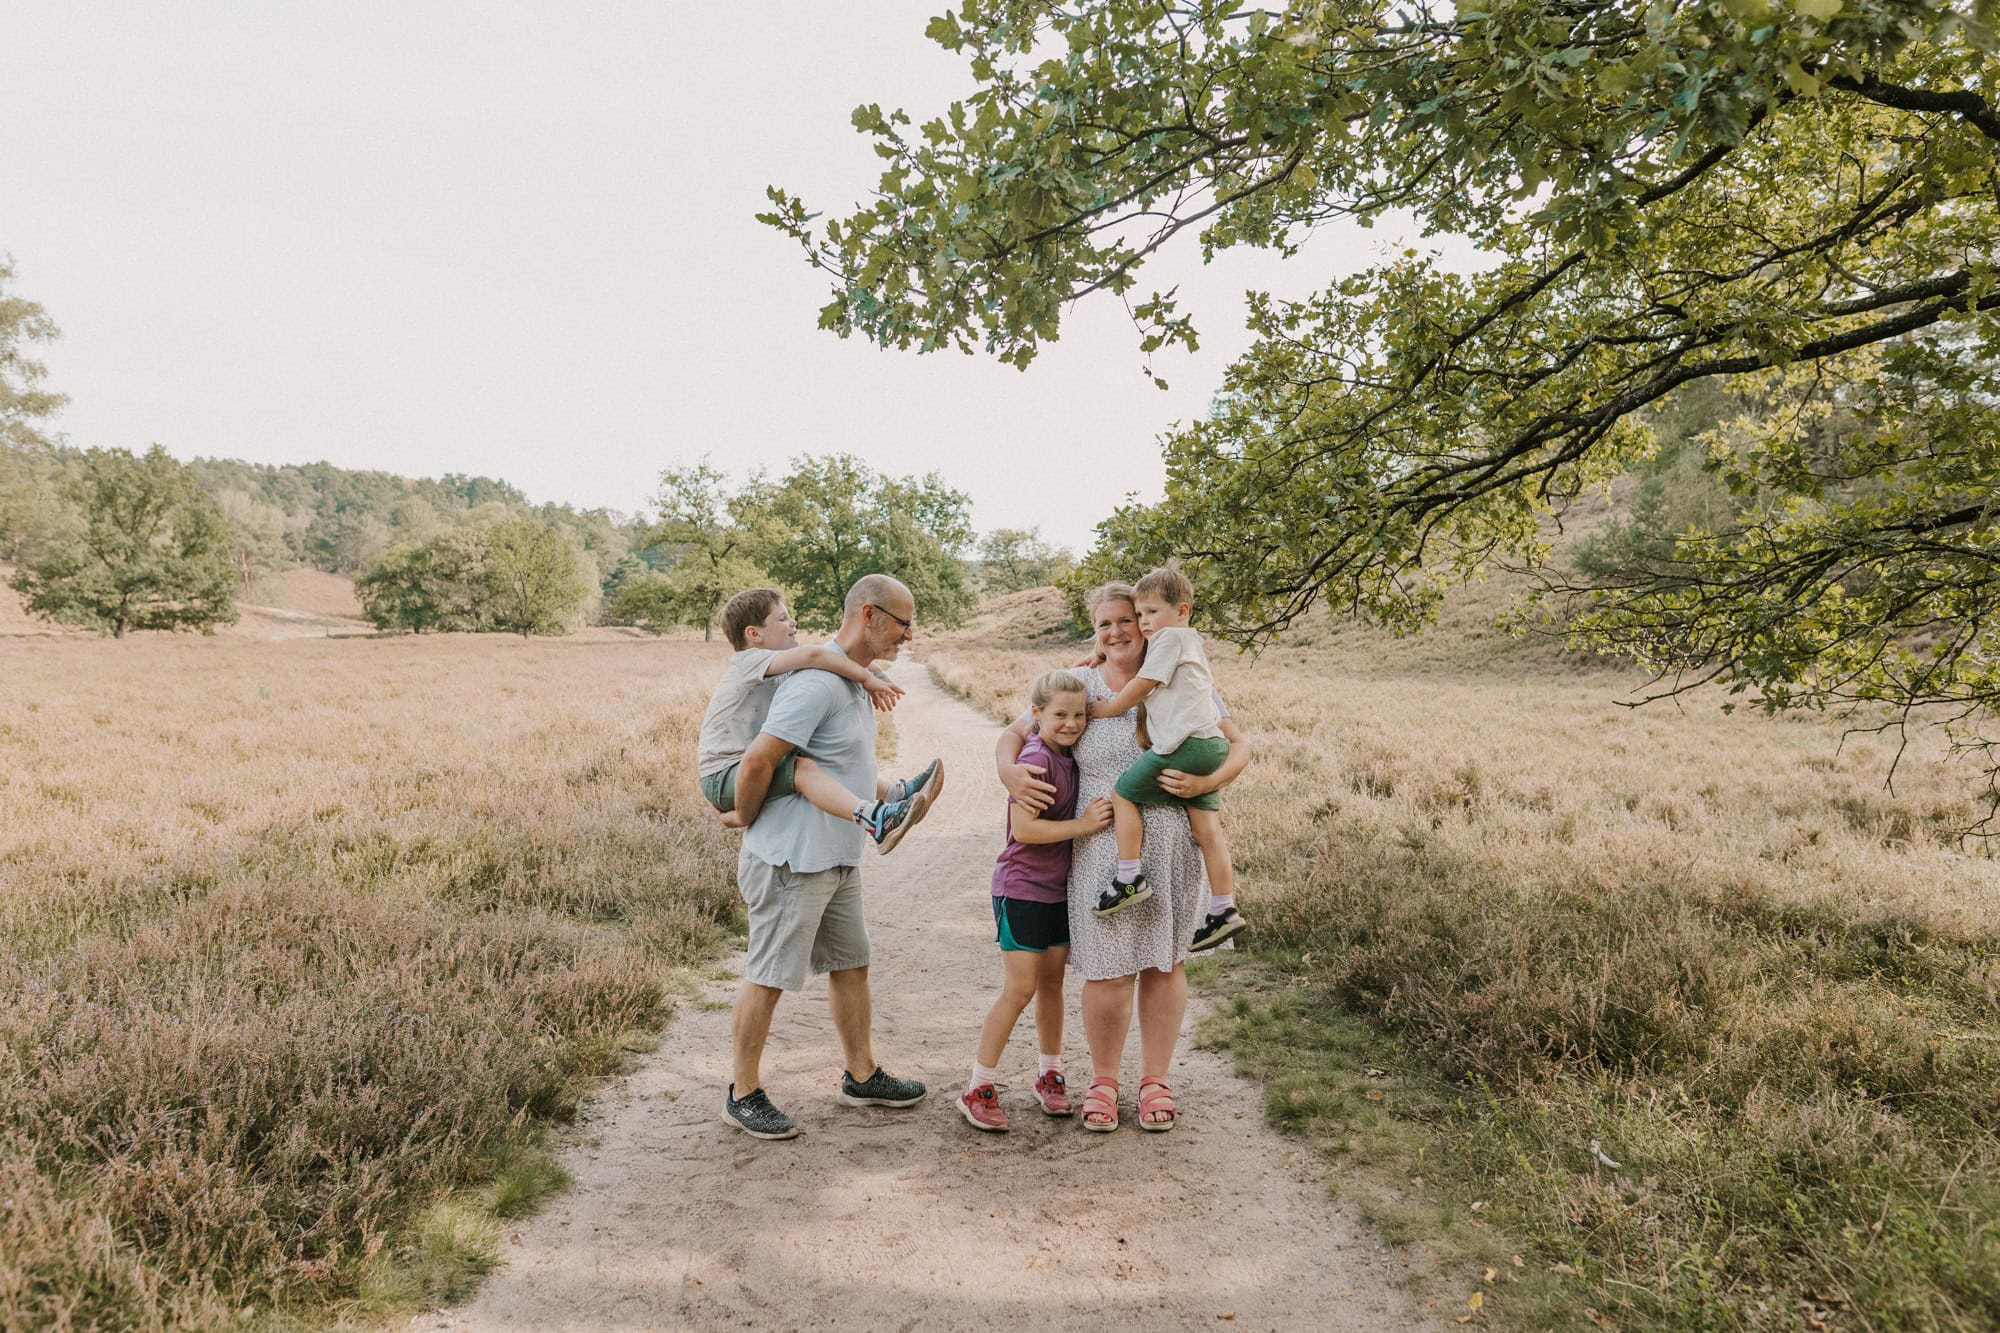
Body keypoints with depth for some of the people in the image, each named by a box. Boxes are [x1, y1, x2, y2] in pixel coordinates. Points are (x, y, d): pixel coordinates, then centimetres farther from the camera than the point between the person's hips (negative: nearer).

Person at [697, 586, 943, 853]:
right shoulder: (749, 660, -15)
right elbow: (813, 654, -29)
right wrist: (867, 679, -23)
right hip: (723, 777, -11)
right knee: (803, 767, -32)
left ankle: (895, 793, 7)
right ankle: (878, 821, -50)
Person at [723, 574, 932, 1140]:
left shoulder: (854, 682, 12)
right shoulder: (816, 683, -22)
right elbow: (757, 761, -27)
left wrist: (892, 795, 10)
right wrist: (749, 822, -11)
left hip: (838, 858, 10)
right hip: (792, 859, -10)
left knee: (851, 965, 19)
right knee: (769, 978, 3)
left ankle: (862, 1075, 34)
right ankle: (744, 1094, 18)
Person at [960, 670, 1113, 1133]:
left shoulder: (1069, 757, 5)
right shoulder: (1034, 759, -18)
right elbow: (1024, 828, -24)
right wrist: (1083, 824, -23)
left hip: (1059, 887, 7)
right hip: (1021, 889, -7)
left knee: (1052, 982, 15)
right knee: (1020, 988, -6)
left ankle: (1050, 1076, 30)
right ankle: (978, 1090, 5)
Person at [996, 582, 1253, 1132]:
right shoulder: (1078, 685, 3)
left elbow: (1238, 746, 4)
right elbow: (1014, 734, 9)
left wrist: (1205, 782, -15)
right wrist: (1009, 771, -13)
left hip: (1173, 845, 1)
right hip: (1103, 848, -1)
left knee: (1165, 962, 10)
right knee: (1108, 969, -1)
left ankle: (1155, 1080, 26)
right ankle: (1103, 1081, 21)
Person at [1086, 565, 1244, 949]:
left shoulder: (1170, 637, -3)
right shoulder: (1192, 641, 27)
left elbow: (1142, 686, -4)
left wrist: (1105, 709, 8)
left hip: (1184, 744, -10)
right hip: (1212, 745, 10)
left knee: (1123, 792, 0)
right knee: (1206, 827, 7)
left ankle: (1129, 879, 1)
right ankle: (1224, 910, 6)